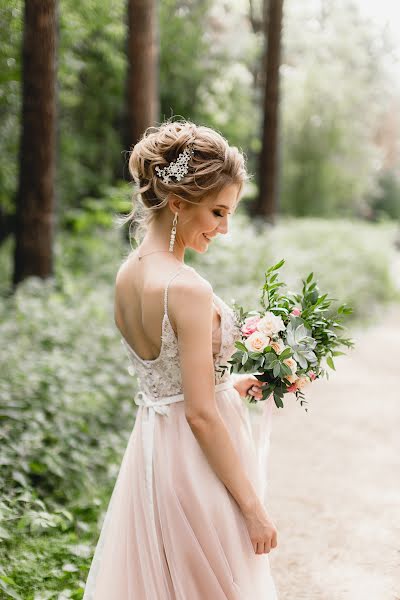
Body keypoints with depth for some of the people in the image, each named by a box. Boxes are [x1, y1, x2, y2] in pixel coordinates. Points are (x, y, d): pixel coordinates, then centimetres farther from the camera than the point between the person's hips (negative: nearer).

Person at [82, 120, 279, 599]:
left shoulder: (127, 273, 1)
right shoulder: (187, 289, -24)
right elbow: (201, 415, -23)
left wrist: (231, 384, 11)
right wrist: (253, 507, -16)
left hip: (149, 447, 8)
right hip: (193, 461, -8)